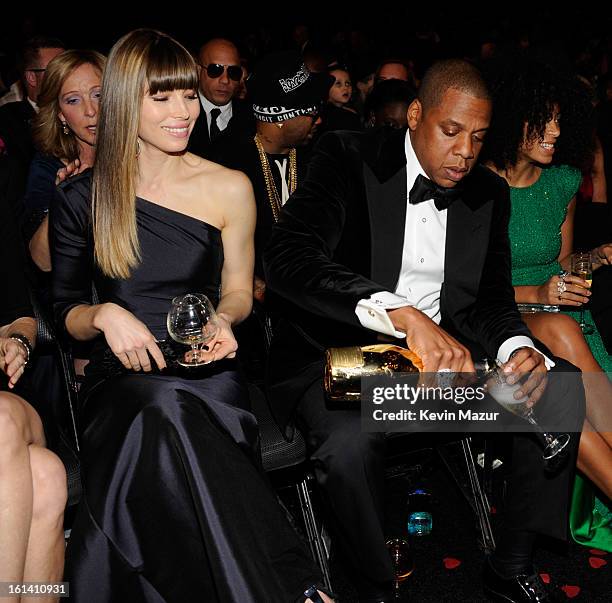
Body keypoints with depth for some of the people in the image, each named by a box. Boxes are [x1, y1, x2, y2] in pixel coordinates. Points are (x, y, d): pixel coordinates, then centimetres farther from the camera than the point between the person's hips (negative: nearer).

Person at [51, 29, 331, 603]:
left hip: (206, 370, 0)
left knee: (166, 419, -37)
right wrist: (105, 314, -12)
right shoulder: (81, 197, 8)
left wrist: (223, 318, -7)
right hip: (120, 377, 1)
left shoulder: (230, 188, 9)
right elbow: (64, 309, 11)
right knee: (162, 411, -37)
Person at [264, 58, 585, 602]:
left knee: (561, 386, -13)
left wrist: (518, 348, -19)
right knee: (351, 441, -36)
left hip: (443, 351, 6)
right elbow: (288, 257, -26)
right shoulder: (350, 159, -11)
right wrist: (406, 316, -39)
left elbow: (491, 297, 7)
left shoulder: (489, 193, 8)